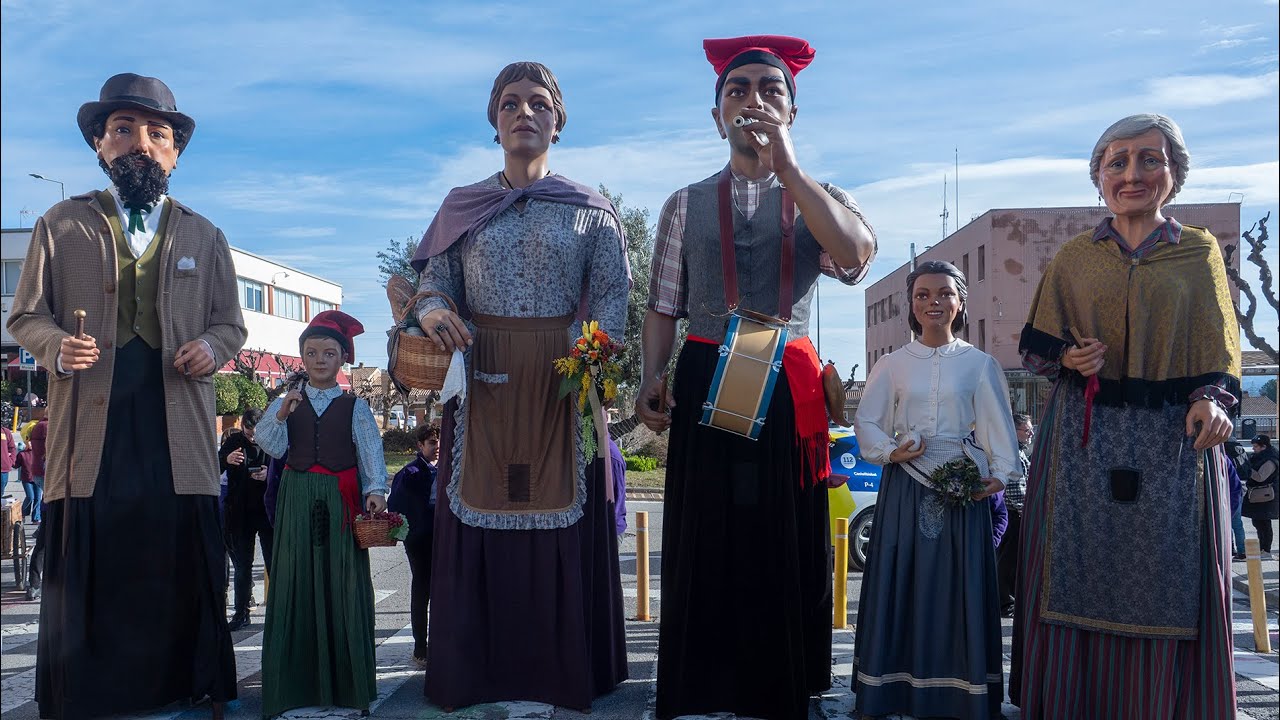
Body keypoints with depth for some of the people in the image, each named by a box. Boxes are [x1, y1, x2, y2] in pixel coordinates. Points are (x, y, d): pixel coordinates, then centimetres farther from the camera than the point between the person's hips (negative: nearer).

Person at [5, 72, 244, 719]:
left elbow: (230, 323, 17)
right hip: (90, 425, -1)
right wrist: (58, 347, -11)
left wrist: (211, 346, -6)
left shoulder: (204, 237, 16)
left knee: (186, 567, 2)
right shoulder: (62, 225, 11)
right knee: (86, 572, 0)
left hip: (180, 429, 1)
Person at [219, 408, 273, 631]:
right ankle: (241, 612, 20)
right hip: (240, 512, 3)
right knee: (242, 566, 11)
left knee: (274, 563, 0)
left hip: (268, 511, -3)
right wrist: (226, 459, -22)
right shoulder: (233, 441, 2)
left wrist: (269, 475, -25)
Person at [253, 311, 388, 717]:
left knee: (344, 585, 0)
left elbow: (371, 452, -2)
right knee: (294, 585, 1)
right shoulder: (285, 402, 12)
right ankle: (293, 682, 9)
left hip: (341, 501, -1)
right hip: (298, 500, 2)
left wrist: (375, 491, -17)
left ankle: (348, 684, 8)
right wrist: (280, 415, -16)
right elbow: (271, 446, 1)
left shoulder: (354, 406, 6)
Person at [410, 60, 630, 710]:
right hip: (480, 381, 1)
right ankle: (478, 675, 13)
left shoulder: (590, 211, 7)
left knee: (561, 509, 0)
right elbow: (434, 281, 9)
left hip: (564, 381, -1)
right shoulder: (461, 207, 11)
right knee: (479, 509, 1)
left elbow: (612, 294, 0)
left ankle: (564, 674, 12)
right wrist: (432, 311, -15)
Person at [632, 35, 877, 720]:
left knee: (790, 547, 4)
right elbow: (663, 305, 9)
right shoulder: (687, 204, 12)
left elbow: (856, 254, -14)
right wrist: (652, 376, -8)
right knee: (702, 545, 3)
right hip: (704, 385, 0)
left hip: (789, 388, 0)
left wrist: (784, 163, -16)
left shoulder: (820, 198, 9)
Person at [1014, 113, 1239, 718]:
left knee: (1167, 590, 0)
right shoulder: (1074, 257, 10)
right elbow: (1036, 347, 13)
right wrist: (1067, 360, -9)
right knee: (1081, 585, 1)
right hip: (1083, 441, 1)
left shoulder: (1199, 252, 9)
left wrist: (1212, 399, -16)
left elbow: (1217, 346, 3)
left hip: (1172, 442, 0)